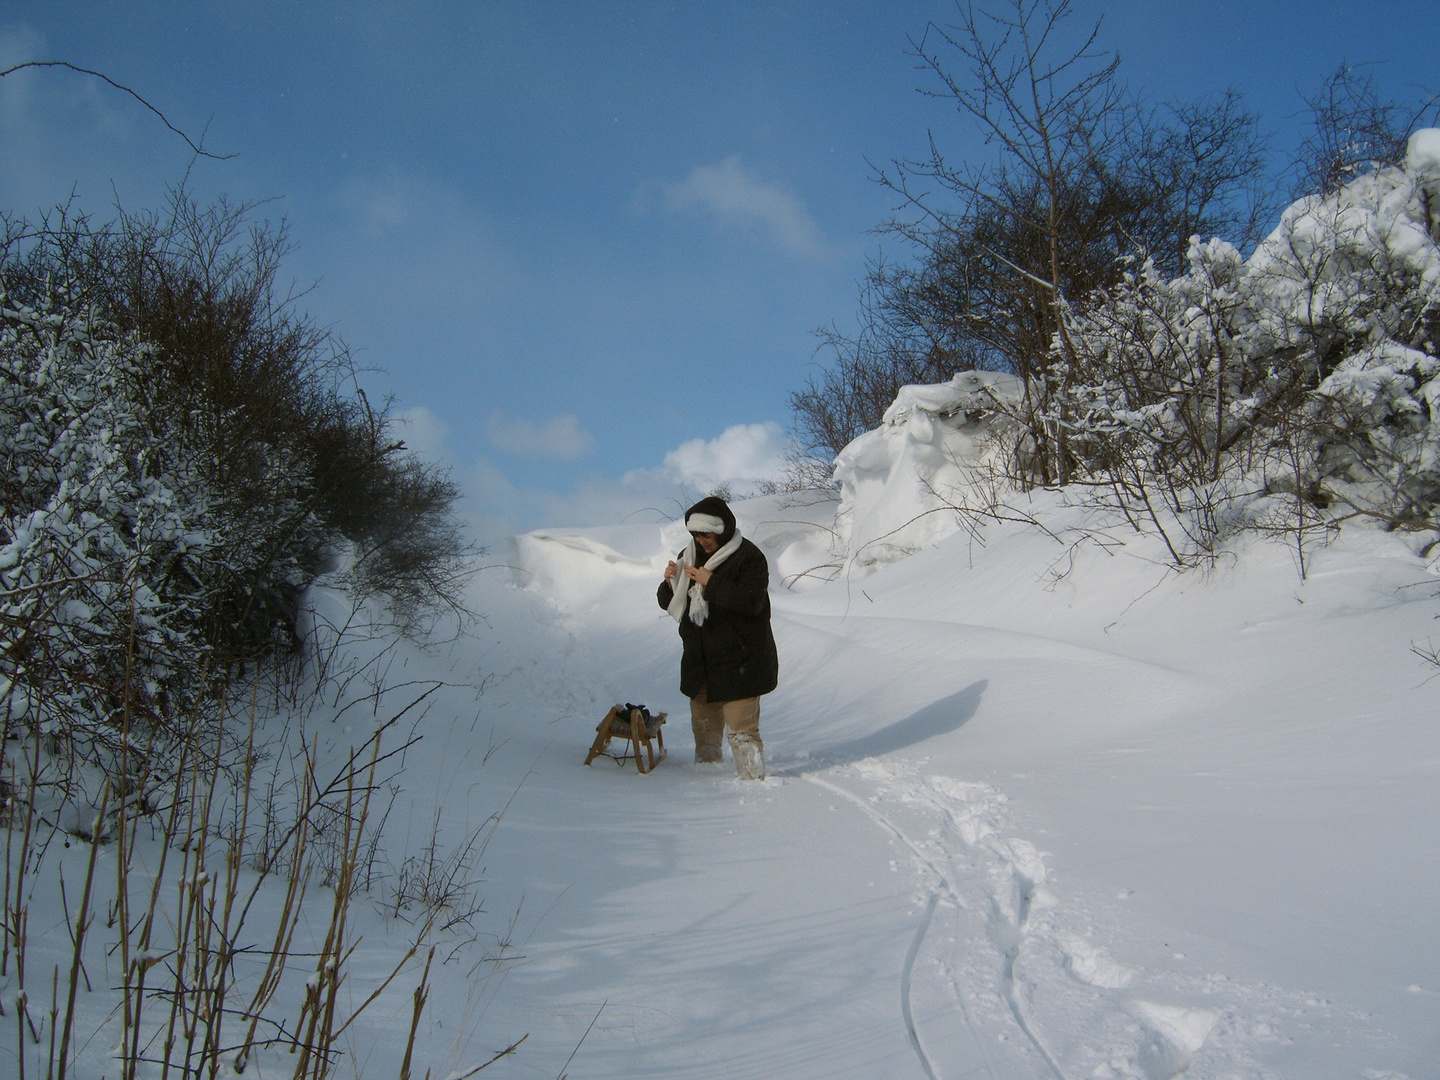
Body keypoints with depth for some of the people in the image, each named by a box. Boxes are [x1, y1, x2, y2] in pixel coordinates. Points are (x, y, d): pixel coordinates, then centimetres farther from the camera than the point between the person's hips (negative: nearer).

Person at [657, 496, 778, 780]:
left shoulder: (748, 557, -12)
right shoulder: (691, 554, 9)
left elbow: (751, 602, -24)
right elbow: (667, 602, 12)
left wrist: (711, 583, -25)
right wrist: (670, 582, -10)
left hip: (739, 663, -7)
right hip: (700, 660, 7)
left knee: (741, 729, -10)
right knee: (704, 726, 17)